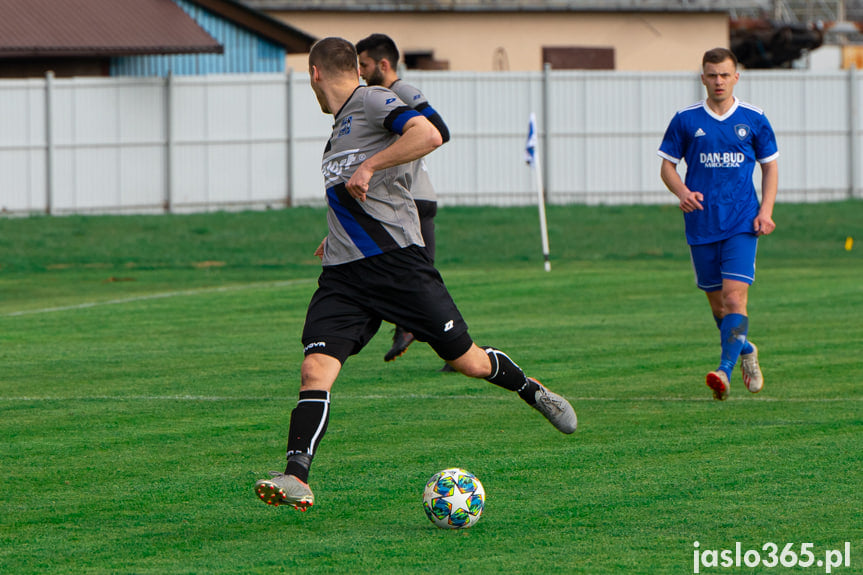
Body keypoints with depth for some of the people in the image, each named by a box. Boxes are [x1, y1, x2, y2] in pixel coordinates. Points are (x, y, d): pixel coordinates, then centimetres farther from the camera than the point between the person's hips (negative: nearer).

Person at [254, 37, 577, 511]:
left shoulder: (373, 101, -4)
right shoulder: (340, 127, 23)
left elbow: (428, 135, -22)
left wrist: (368, 167, -22)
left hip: (396, 258, -7)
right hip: (342, 276, 7)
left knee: (468, 360, 2)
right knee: (315, 369, -14)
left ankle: (531, 390, 31)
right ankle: (296, 478, -24)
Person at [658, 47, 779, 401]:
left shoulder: (754, 120, 4)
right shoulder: (686, 120, 3)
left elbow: (770, 167, 12)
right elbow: (667, 166, 8)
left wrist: (766, 210, -2)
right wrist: (683, 192, -12)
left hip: (742, 224, -2)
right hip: (701, 224, 2)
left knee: (735, 296, -16)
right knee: (716, 302, 9)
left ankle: (725, 371, -23)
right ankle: (745, 351, 35)